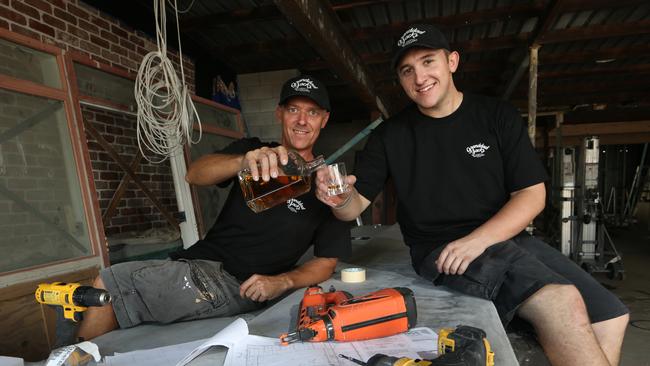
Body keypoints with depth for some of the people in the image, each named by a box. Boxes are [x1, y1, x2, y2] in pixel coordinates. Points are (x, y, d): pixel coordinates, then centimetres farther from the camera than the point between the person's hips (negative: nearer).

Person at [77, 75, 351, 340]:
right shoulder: (252, 149, 8)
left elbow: (326, 262, 1)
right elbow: (195, 174, -11)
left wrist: (281, 282, -18)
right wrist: (243, 162, -33)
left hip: (235, 287, -5)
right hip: (196, 261, 5)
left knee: (107, 285, -12)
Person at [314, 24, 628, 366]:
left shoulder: (498, 116, 5)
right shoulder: (390, 135, 2)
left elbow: (532, 194, 0)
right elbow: (356, 204, 2)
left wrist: (478, 240, -16)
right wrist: (341, 199, -24)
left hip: (505, 237, 4)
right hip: (439, 250, -3)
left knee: (610, 318, -10)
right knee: (560, 299, -25)